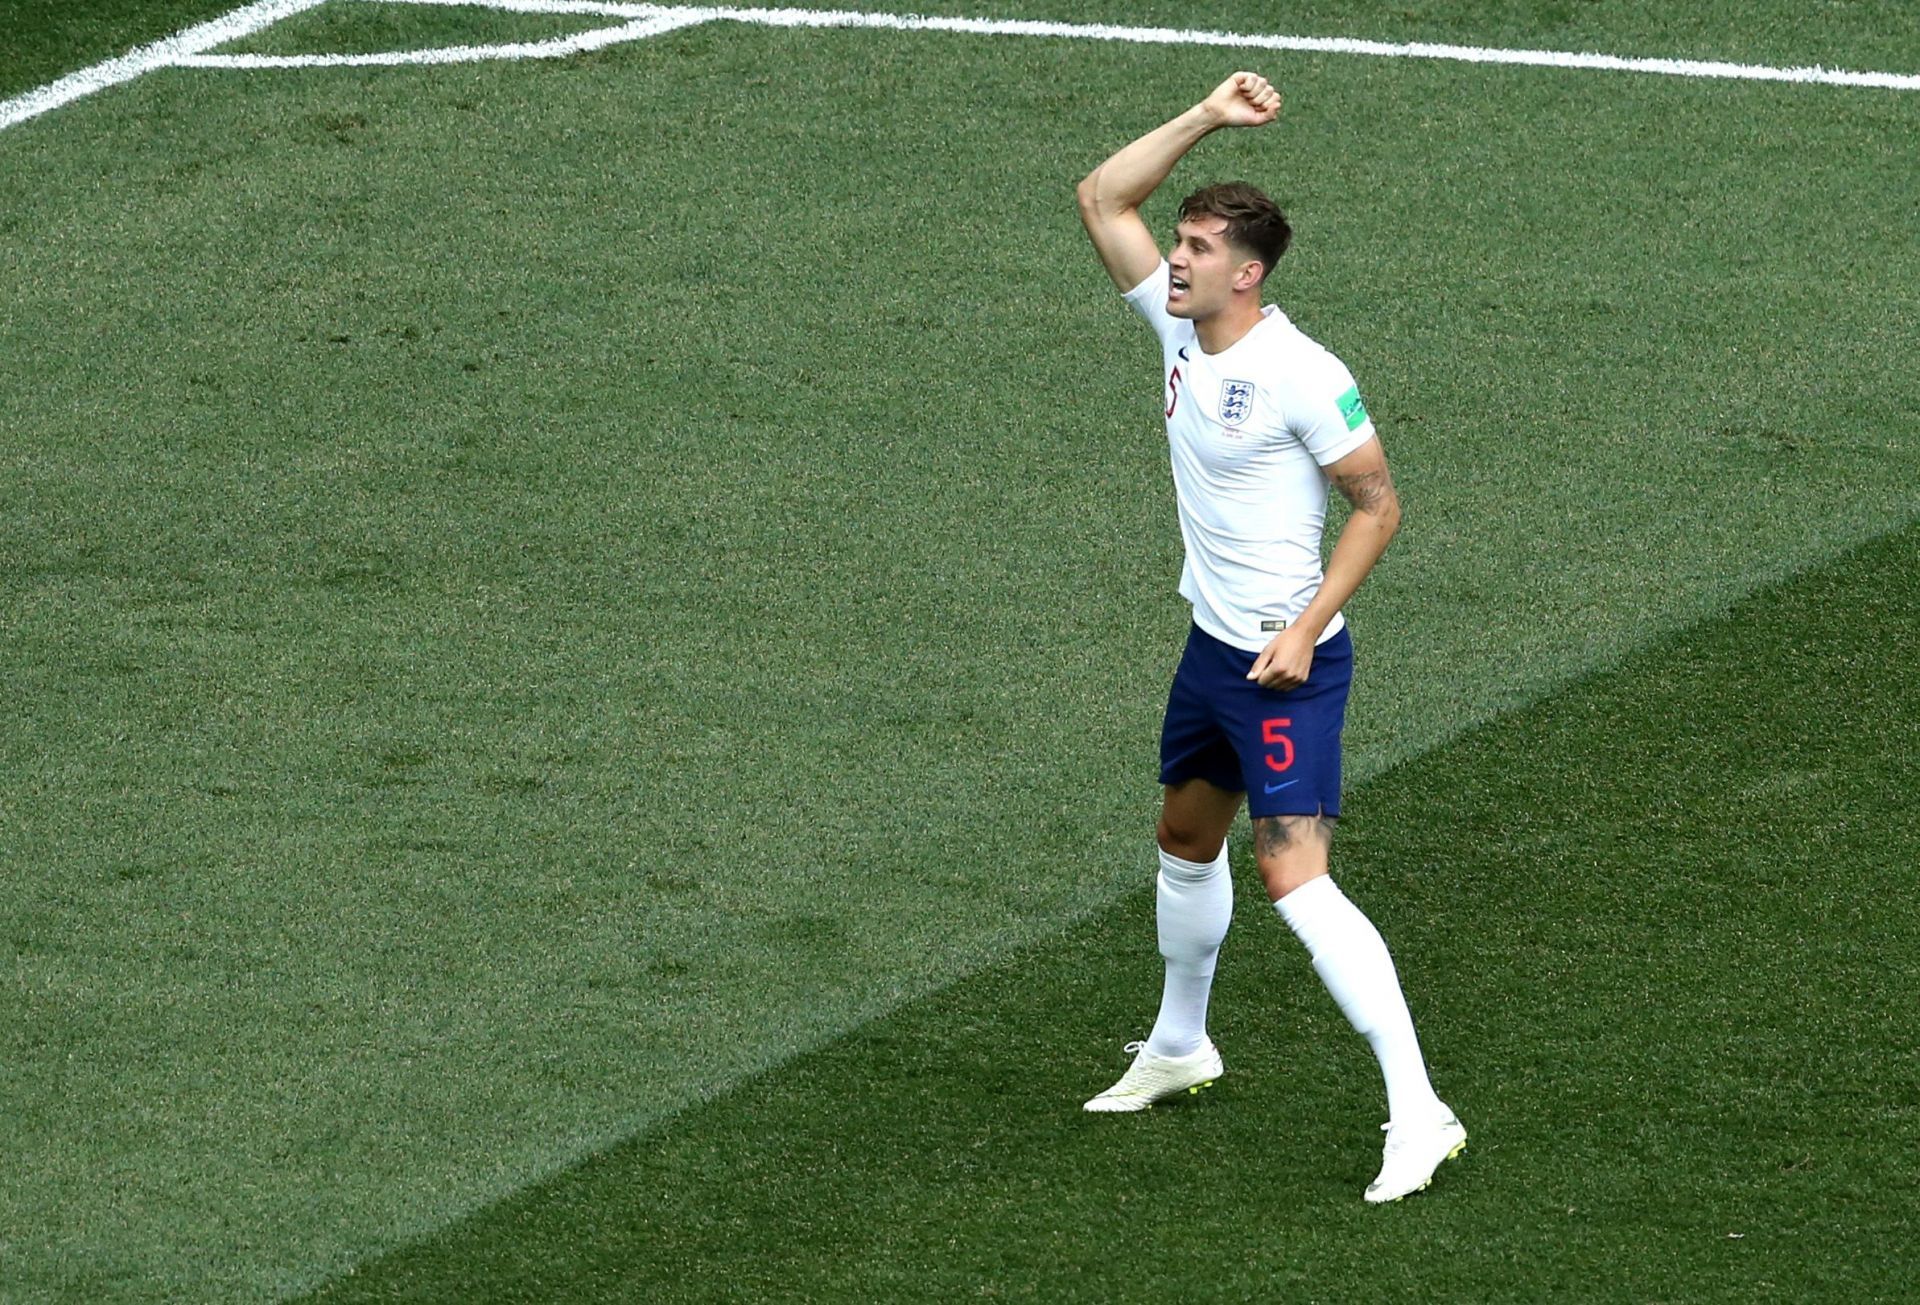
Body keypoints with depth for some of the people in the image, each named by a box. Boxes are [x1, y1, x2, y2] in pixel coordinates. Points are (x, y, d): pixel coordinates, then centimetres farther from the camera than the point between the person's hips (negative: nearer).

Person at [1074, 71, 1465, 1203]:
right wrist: (1206, 119, -8)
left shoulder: (1304, 377, -21)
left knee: (1295, 879, -17)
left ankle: (1419, 1112, -19)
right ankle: (1179, 1048, 47)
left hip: (1287, 664, -9)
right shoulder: (1180, 324, 0)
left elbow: (1379, 504, -14)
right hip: (1212, 645, 9)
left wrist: (1306, 630, -20)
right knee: (1186, 839, 24)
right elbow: (1103, 198, 4)